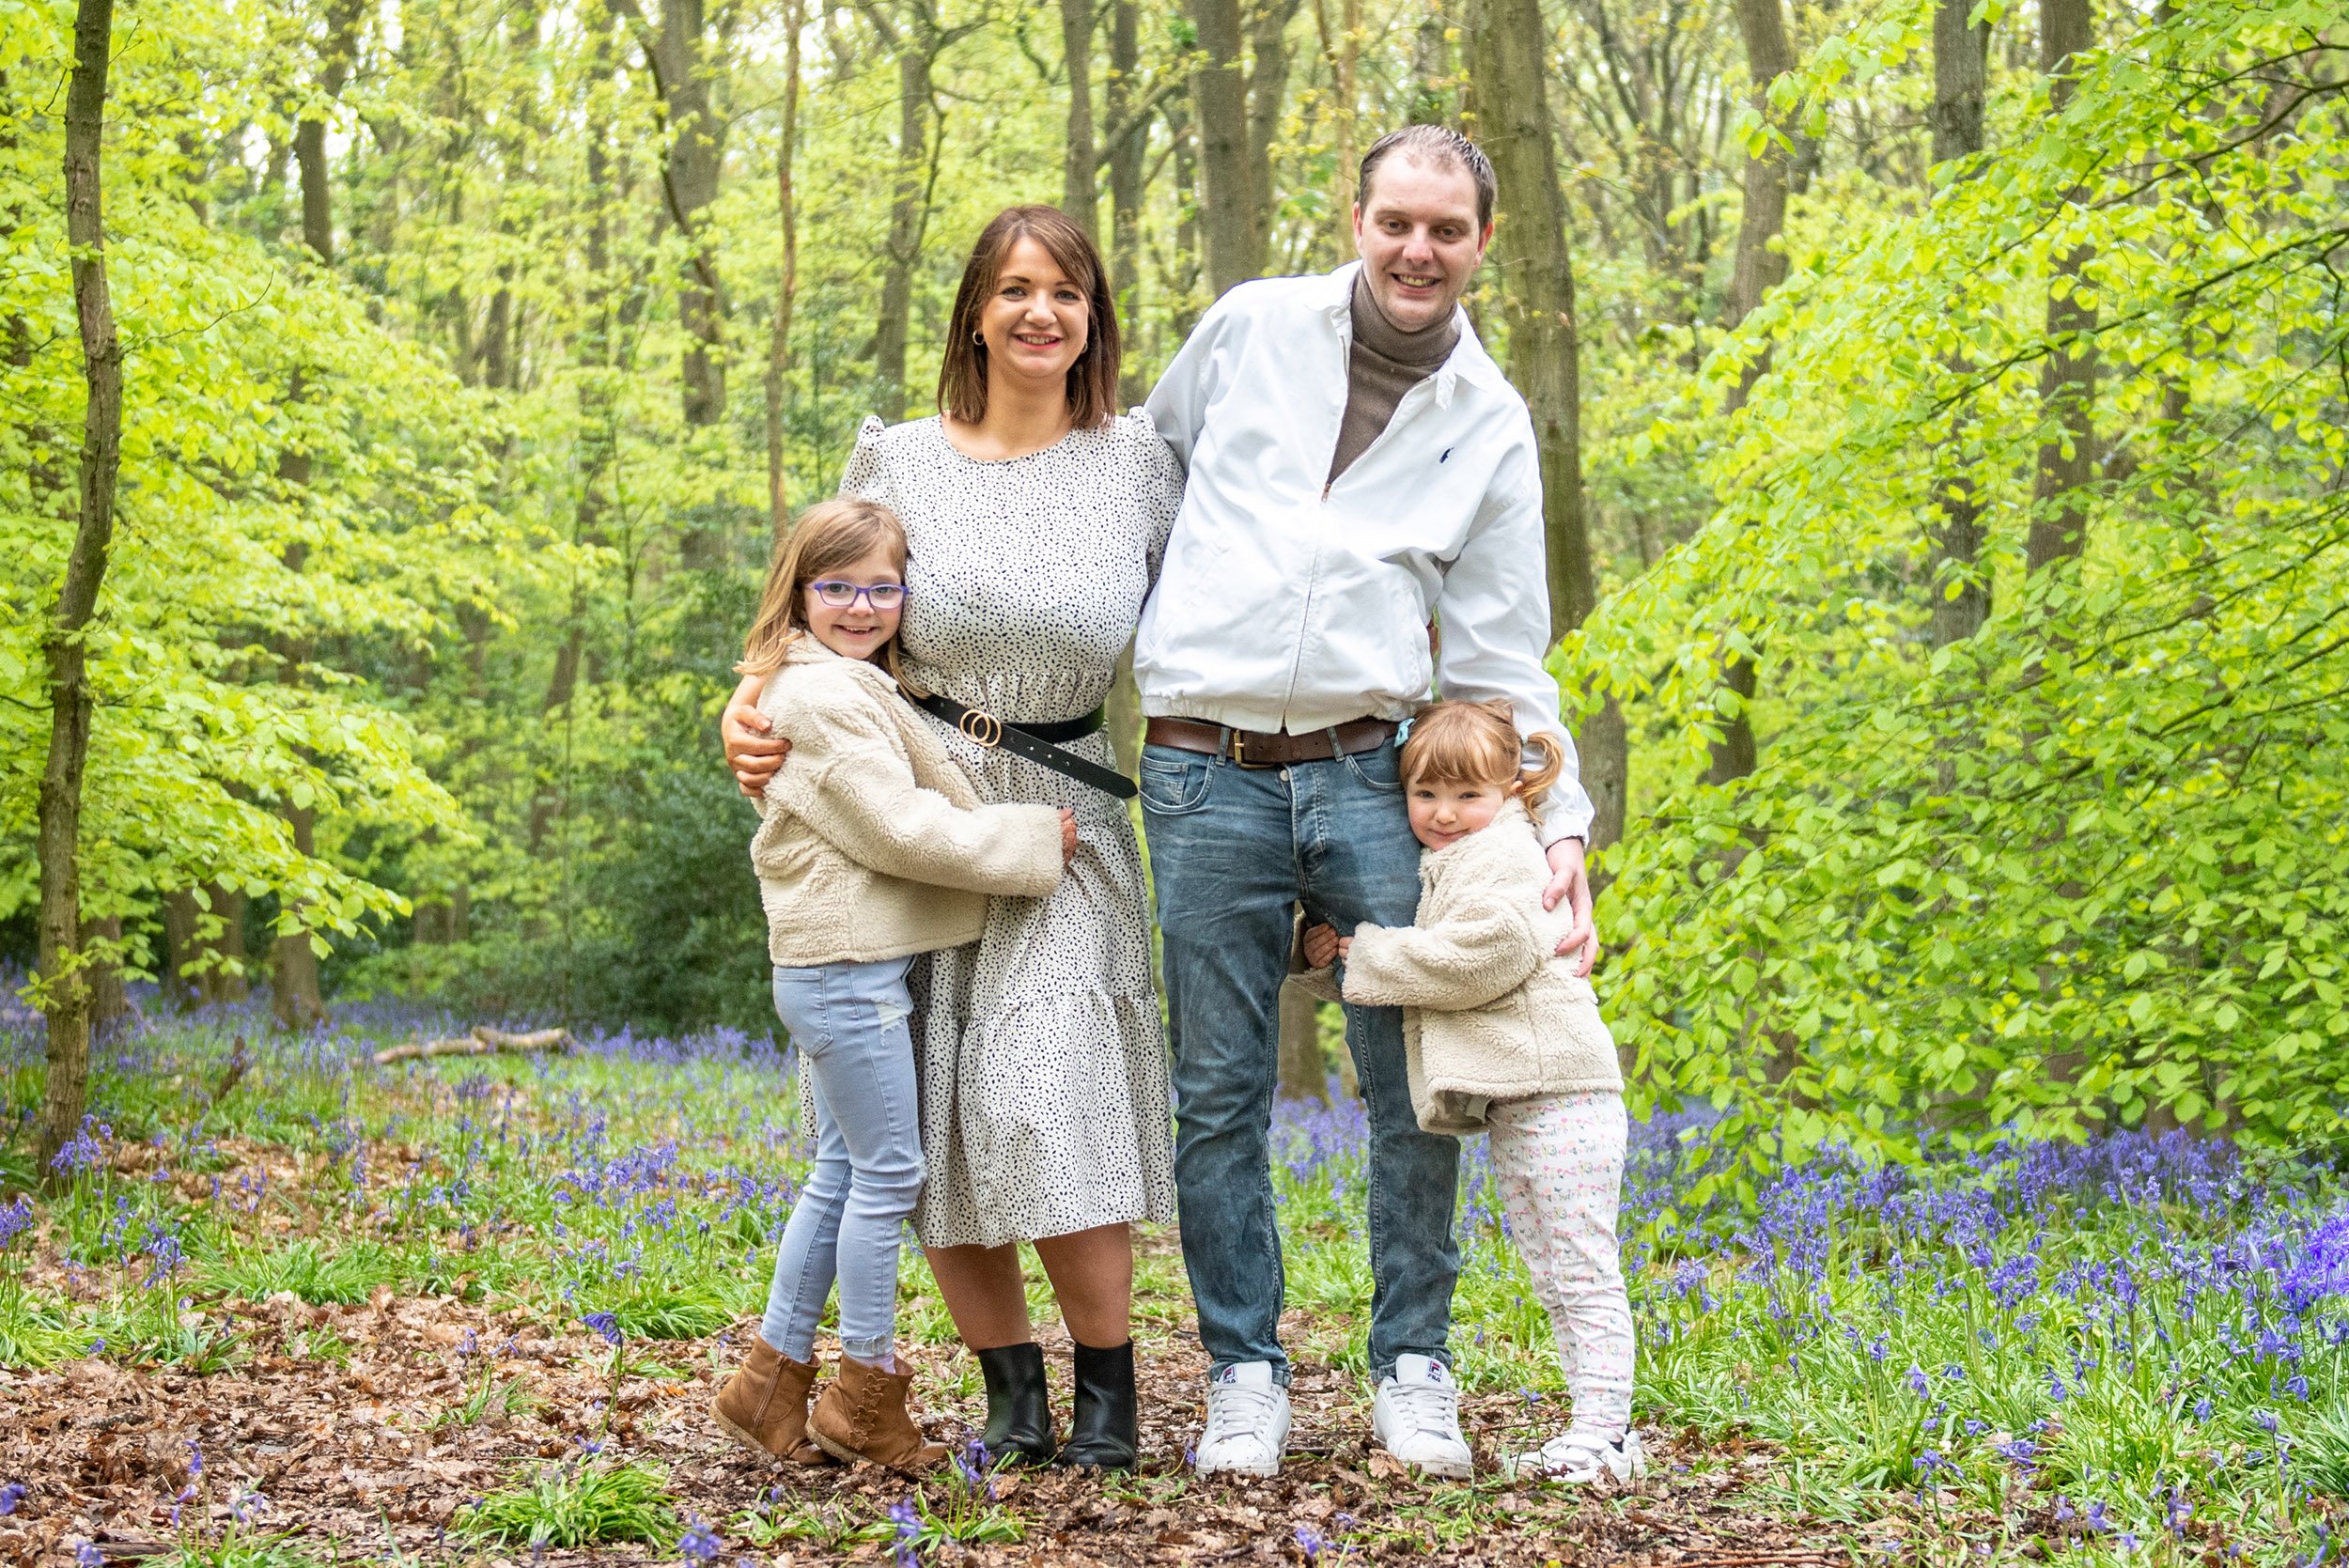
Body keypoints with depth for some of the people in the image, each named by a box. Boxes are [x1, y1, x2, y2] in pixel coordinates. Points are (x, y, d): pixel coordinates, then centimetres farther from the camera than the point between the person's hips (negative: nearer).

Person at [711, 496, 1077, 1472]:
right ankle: (866, 1397, 6)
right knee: (888, 1174, -4)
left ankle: (771, 1382, 21)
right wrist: (1033, 842, -13)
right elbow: (900, 829, -20)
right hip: (847, 965, -11)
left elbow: (902, 809, 25)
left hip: (852, 964, 11)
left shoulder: (858, 688, 18)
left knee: (844, 1173, 15)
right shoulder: (825, 697, -15)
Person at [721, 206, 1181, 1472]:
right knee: (928, 1107, -1)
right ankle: (1011, 1389, 12)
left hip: (1063, 815, -2)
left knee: (1048, 1093, -16)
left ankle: (1109, 1390, -2)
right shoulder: (898, 462, 3)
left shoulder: (1136, 463, 2)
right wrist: (748, 712, -8)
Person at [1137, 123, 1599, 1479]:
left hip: (1368, 770, 1)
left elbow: (1504, 655, 8)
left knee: (1417, 1083, -1)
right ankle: (1246, 1379, 11)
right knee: (1220, 1095, 1)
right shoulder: (1250, 328, 5)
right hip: (1207, 771, -1)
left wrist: (1563, 822, 1)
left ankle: (1415, 1368, 12)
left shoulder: (1492, 425, 8)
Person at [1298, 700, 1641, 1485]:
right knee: (1554, 1281, 13)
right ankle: (1601, 1432, 17)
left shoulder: (1504, 858, -9)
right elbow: (1408, 972, 26)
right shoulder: (1446, 866, 22)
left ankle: (1604, 1430, -6)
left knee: (1583, 1274, -8)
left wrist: (1367, 953, -13)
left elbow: (1479, 955, -24)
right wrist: (1330, 956, 5)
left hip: (1559, 1096, -11)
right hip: (1515, 1105, 11)